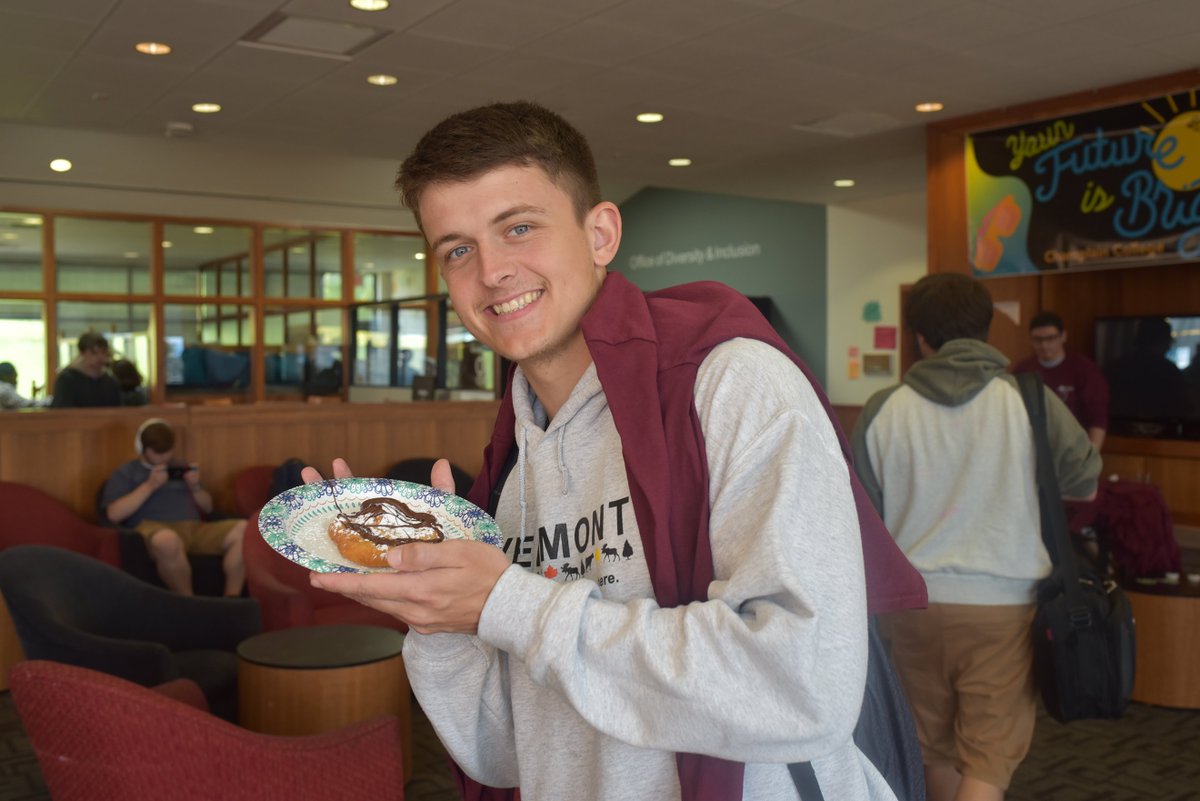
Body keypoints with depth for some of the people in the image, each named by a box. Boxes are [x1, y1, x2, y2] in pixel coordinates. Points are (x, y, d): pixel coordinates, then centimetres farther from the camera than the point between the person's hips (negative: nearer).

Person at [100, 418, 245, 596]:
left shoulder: (180, 469, 29)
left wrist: (195, 487, 8)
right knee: (167, 540, -44)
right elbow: (114, 514, -1)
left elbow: (208, 508, 28)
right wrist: (149, 486, -6)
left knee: (243, 529, -24)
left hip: (195, 528, 5)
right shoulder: (125, 473, 16)